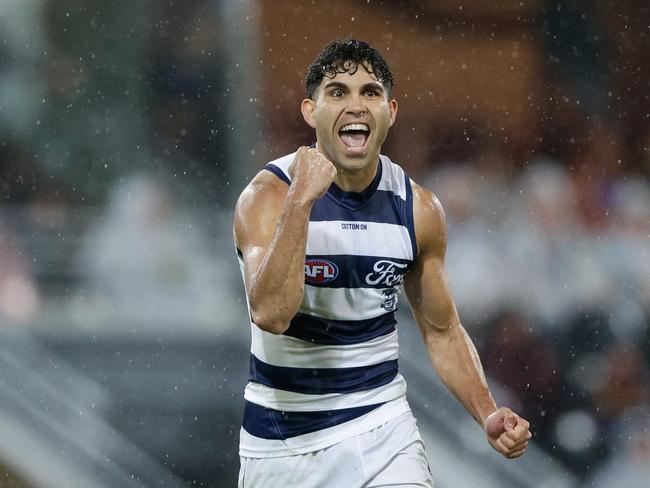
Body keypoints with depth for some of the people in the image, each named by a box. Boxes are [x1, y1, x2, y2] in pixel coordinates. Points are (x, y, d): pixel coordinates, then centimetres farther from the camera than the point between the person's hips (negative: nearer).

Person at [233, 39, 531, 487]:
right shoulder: (269, 195, -14)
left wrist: (489, 416, -7)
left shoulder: (418, 209, -2)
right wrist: (301, 200, -33)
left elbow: (442, 331, 9)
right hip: (283, 439, -2)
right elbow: (271, 313, -29)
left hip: (381, 429, 2)